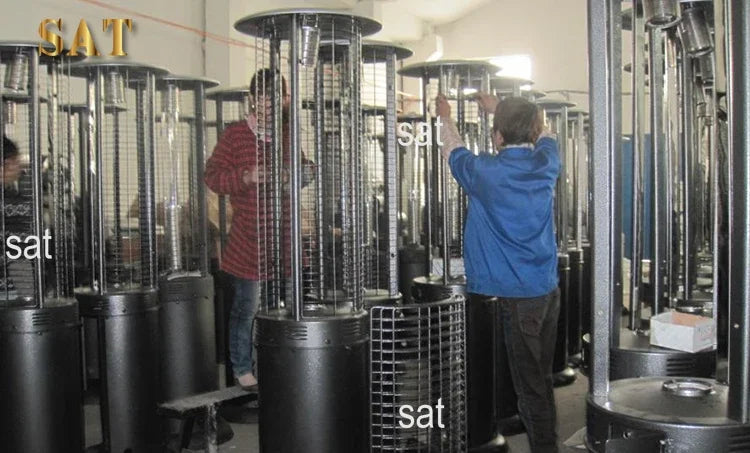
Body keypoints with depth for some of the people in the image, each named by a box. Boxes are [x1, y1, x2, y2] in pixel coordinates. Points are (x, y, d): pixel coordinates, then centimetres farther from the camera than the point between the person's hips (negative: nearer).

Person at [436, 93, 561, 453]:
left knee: (530, 386, 2)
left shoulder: (486, 171, -13)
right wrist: (499, 108, 34)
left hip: (516, 296, -6)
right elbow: (543, 133, 23)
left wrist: (445, 117, 27)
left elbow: (453, 151, 8)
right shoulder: (545, 163, 0)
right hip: (548, 289, 6)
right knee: (542, 379, 18)